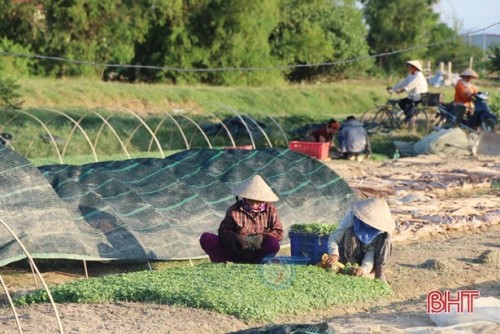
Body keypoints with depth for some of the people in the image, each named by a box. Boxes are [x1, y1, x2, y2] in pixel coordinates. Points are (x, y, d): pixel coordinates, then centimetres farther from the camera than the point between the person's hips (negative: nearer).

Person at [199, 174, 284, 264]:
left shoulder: (270, 210, -3)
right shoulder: (234, 211, -6)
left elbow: (278, 232, -5)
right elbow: (223, 231, -7)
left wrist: (263, 237, -24)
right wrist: (237, 238, -27)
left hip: (258, 253, 0)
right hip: (236, 252, 0)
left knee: (274, 243, -35)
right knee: (205, 238, -18)